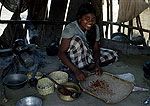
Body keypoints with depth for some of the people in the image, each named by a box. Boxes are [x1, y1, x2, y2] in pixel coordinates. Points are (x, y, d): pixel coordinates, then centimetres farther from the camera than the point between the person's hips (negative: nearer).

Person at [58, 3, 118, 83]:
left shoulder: (95, 27, -7)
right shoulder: (70, 28, -24)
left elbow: (96, 49, -5)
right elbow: (61, 53, -30)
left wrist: (97, 64, -26)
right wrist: (76, 71, -41)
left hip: (86, 57, 5)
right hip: (71, 60, -5)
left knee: (112, 55, -8)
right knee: (77, 39, -32)